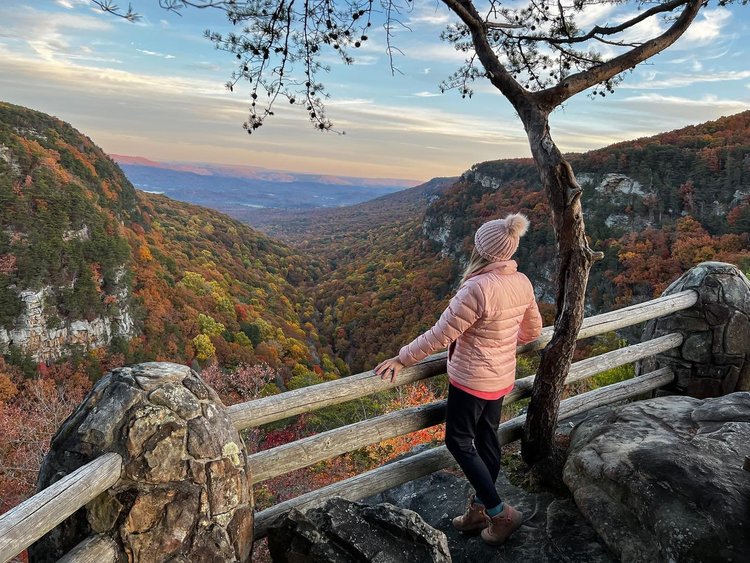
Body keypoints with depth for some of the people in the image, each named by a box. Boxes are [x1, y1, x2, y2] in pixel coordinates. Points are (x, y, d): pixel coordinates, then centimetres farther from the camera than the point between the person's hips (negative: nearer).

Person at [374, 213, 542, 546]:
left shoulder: (478, 288, -28)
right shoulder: (522, 283, -3)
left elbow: (440, 335, -23)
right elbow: (533, 330, 12)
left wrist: (401, 359, -12)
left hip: (472, 380, -8)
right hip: (502, 378, 8)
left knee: (459, 442, 10)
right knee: (486, 439, 19)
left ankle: (500, 513, 15)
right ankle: (480, 509, 34)